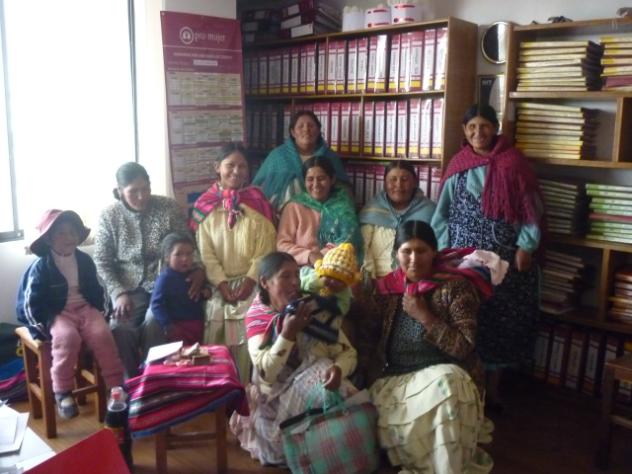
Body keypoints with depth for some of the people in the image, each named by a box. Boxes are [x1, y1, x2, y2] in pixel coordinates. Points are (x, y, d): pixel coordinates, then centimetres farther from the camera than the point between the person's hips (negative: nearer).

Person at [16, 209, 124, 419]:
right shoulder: (41, 267, -7)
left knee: (102, 334, -25)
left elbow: (97, 289, 18)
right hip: (57, 313, -3)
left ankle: (116, 386, -16)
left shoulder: (85, 260, 7)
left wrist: (100, 312, 6)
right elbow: (30, 302, -6)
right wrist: (44, 327, -14)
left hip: (86, 308, 4)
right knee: (67, 337, -35)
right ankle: (62, 393, -21)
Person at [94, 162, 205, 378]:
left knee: (153, 322, -27)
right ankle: (131, 380, 0)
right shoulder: (108, 216, -1)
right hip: (129, 287, 1)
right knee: (120, 327, -23)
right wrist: (119, 293, -14)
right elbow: (102, 262, 0)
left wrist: (199, 268, -21)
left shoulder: (169, 207, -4)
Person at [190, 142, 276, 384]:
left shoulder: (258, 201, 1)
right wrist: (221, 283, -11)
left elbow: (265, 248, -4)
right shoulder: (206, 205, 3)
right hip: (219, 284, 1)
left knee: (248, 341, -8)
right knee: (215, 343, -1)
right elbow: (205, 252, -1)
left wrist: (250, 280, -13)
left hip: (251, 283, -1)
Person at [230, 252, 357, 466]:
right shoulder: (256, 319, -9)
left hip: (318, 388, 1)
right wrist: (288, 333, -30)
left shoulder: (315, 309, -8)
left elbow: (348, 353, -7)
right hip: (278, 398, -1)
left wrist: (338, 369, -30)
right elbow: (266, 374, -19)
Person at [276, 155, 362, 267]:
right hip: (305, 269, -1)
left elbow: (350, 239, 1)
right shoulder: (294, 207, 8)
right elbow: (282, 245, 1)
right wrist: (308, 256, -14)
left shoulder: (343, 204, 12)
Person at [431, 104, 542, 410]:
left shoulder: (513, 163, -1)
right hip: (463, 254, 2)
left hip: (504, 256, -1)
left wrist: (525, 246, -9)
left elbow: (530, 208, -2)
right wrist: (443, 250, 2)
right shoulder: (457, 166, 5)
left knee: (500, 319, 5)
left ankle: (492, 387, 20)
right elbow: (443, 212, 8)